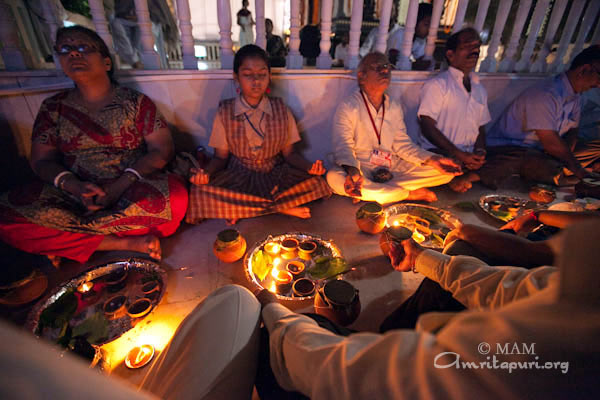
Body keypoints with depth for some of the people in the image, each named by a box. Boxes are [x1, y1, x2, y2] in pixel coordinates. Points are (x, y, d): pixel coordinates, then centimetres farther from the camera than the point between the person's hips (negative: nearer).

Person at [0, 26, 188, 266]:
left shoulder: (135, 102, 3)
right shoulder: (53, 108, 11)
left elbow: (161, 150, -6)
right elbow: (41, 161, 8)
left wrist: (122, 185, -18)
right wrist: (75, 186, -14)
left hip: (132, 192, -2)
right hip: (75, 195, 3)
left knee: (175, 196, -33)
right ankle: (127, 242, -19)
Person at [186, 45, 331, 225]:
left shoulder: (281, 110, 0)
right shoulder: (225, 112, -2)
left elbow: (289, 153, 3)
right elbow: (221, 156, 2)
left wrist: (309, 167, -17)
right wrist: (207, 172, -20)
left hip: (275, 176, 1)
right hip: (238, 178, 0)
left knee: (317, 183, -23)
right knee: (199, 192, -29)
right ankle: (280, 208, -18)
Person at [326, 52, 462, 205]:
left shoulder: (395, 107, 12)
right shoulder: (347, 107, -6)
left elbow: (402, 144, 10)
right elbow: (343, 146, -17)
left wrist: (432, 160, -6)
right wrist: (353, 171, -40)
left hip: (393, 169, 5)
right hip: (361, 170, -4)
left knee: (446, 172, -7)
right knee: (334, 178, -38)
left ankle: (371, 191, -18)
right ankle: (409, 194, -22)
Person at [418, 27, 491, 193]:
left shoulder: (480, 89, 20)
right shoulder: (437, 84, -2)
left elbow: (481, 128, 20)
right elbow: (427, 127, -12)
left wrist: (480, 152, -4)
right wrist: (459, 155, -17)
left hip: (470, 156, 6)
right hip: (439, 153, -6)